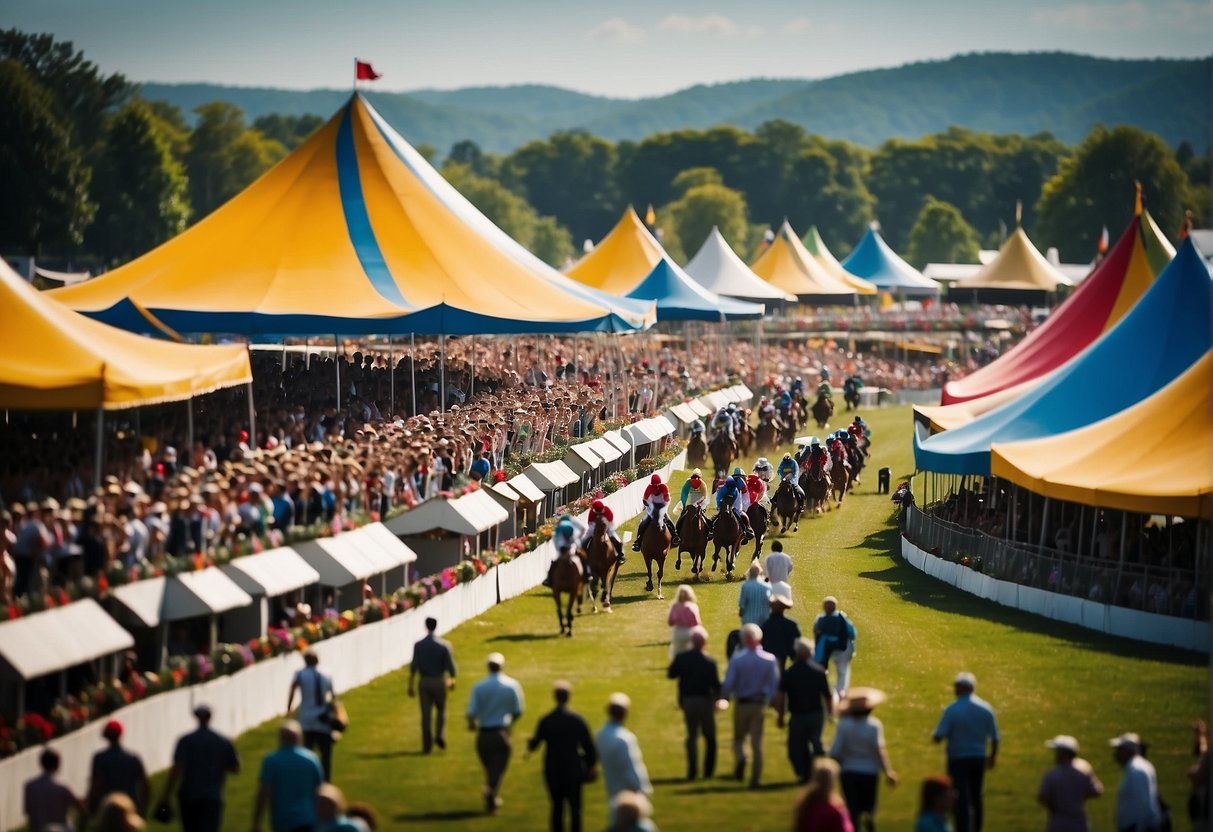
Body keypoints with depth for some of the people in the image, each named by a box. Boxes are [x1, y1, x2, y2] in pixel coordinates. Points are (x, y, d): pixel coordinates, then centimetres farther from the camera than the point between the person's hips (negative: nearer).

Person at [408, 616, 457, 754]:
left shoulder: (418, 645, -6)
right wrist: (452, 680, 12)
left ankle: (427, 745, 6)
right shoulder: (444, 645, -7)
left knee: (426, 714, 6)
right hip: (439, 681, -1)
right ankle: (440, 735, 0)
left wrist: (410, 685, -3)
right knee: (441, 710, 18)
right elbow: (450, 666, -6)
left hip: (424, 682, 1)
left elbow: (414, 666, -8)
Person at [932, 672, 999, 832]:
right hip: (978, 759, 4)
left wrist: (935, 735, 8)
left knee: (962, 800, -5)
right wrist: (992, 757, 19)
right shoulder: (985, 708, 0)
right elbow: (994, 738, 4)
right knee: (976, 798, 19)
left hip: (958, 760, -4)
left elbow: (938, 737, -15)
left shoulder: (952, 710, -13)